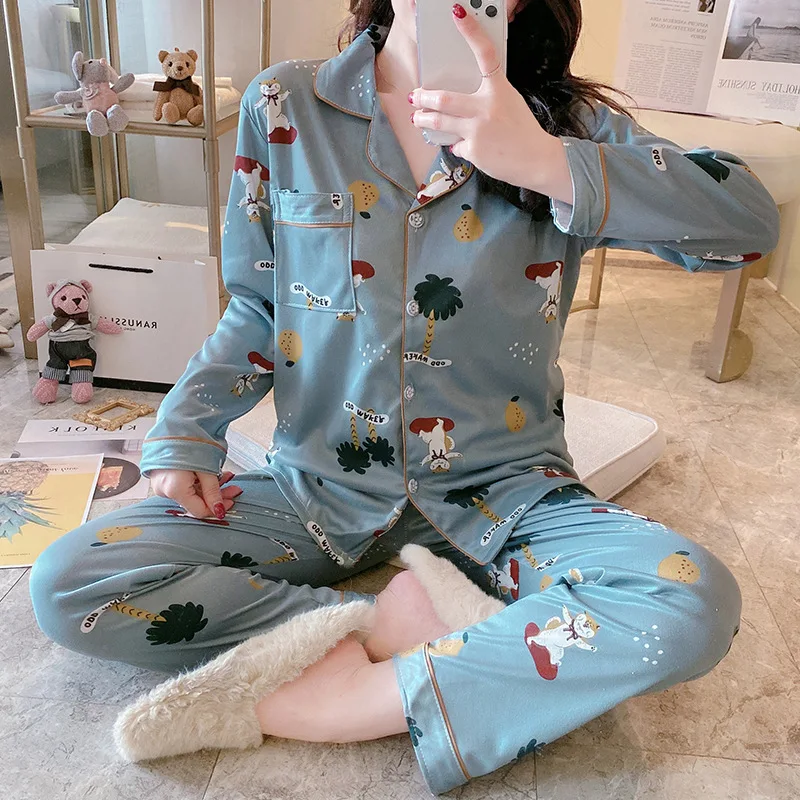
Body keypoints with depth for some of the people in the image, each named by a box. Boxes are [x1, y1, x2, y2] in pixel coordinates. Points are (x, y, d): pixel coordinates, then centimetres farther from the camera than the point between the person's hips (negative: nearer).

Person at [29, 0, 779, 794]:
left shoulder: (566, 123, -3)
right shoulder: (284, 105, -1)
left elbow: (750, 222, -16)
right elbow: (256, 309, 6)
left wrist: (548, 163, -28)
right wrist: (183, 436, -8)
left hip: (495, 489, 0)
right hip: (320, 483, 1)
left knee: (695, 601, -27)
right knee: (66, 586, -14)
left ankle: (289, 702, -20)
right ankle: (408, 617, -13)